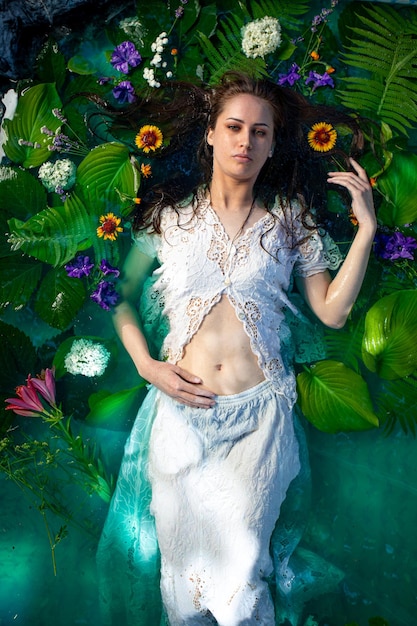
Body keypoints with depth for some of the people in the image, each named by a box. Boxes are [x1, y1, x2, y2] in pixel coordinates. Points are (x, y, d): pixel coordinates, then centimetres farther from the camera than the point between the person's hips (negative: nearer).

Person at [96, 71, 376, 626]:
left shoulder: (289, 219, 5)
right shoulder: (170, 214, 4)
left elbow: (332, 311, -1)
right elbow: (123, 298, 9)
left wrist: (367, 229, -5)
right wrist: (146, 365, -4)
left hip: (260, 413, 0)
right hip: (182, 409, 1)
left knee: (242, 565, 7)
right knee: (182, 556, 13)